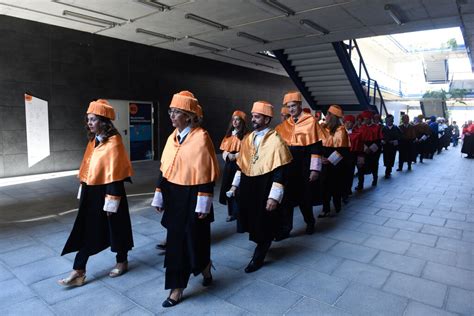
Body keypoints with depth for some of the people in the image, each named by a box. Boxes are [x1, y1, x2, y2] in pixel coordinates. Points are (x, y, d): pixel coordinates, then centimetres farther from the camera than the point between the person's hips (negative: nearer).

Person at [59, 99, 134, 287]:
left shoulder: (114, 143, -16)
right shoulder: (93, 141, 9)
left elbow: (115, 175, -19)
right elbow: (86, 168, 13)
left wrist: (111, 202, -18)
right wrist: (82, 192, 14)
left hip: (106, 192, -8)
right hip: (91, 194, 8)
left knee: (115, 229, 10)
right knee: (85, 231, 10)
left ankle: (122, 262, 31)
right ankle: (78, 272, 20)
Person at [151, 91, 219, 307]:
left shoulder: (201, 137, -15)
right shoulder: (172, 137, 7)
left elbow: (206, 175, -15)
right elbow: (164, 169, 10)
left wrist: (203, 205, -16)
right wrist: (159, 196, 9)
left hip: (191, 197, -6)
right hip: (174, 196, 7)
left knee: (193, 239, 6)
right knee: (176, 241, 13)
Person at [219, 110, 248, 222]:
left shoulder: (245, 135, -5)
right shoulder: (229, 134, 15)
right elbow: (224, 149, 15)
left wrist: (235, 156, -17)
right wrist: (227, 155, -5)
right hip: (229, 164, 6)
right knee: (228, 188, 7)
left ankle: (239, 212, 6)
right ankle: (231, 212, 17)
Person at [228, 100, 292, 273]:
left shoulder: (276, 141, -14)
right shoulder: (247, 139, 8)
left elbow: (280, 172, -17)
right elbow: (241, 164, 16)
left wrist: (274, 197, -19)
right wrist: (235, 185, 14)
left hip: (265, 190, -6)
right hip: (247, 189, 6)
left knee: (264, 226, 7)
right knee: (252, 223, 16)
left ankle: (258, 257, 23)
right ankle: (261, 246, 40)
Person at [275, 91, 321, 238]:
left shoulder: (310, 121, -6)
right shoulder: (285, 124, 9)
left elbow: (315, 146, -10)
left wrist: (315, 169, -13)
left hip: (304, 166, -4)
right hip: (289, 166, 4)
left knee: (305, 197, 9)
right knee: (287, 197, 4)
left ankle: (310, 222, 34)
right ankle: (285, 229, 12)